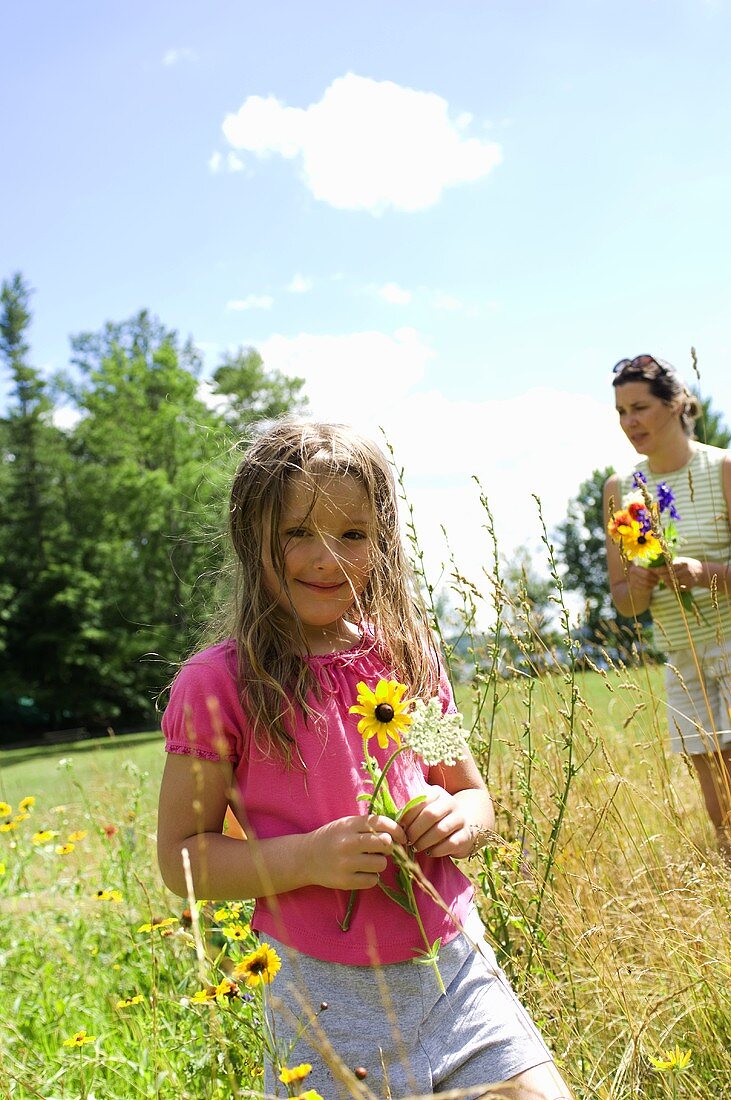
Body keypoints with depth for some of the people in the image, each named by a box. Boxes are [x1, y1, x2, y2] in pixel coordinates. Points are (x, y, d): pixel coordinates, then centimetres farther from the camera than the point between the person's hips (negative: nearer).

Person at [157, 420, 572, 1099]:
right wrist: (308, 857, -21)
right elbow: (180, 857, -6)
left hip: (457, 966, 4)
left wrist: (459, 820, -9)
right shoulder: (216, 684, -10)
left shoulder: (407, 659, 3)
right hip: (328, 994, -3)